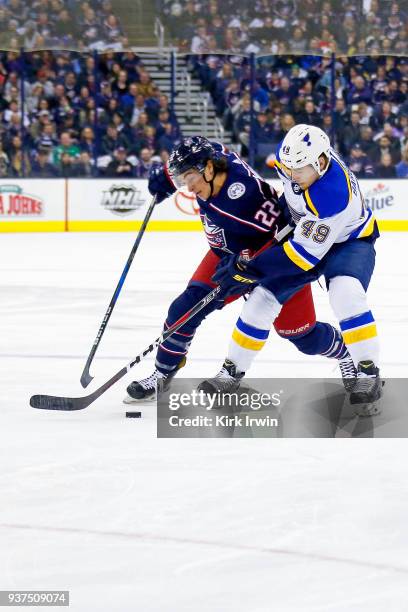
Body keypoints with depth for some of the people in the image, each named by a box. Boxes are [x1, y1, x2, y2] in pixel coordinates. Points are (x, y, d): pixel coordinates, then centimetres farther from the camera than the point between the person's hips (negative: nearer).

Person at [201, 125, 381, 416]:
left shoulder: (333, 195, -41)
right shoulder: (299, 157, -22)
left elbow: (306, 252, -36)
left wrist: (250, 270, -33)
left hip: (350, 240, -7)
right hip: (306, 233, 7)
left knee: (346, 294, -34)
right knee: (262, 299, 0)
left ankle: (368, 373, -23)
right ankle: (233, 370, 15)